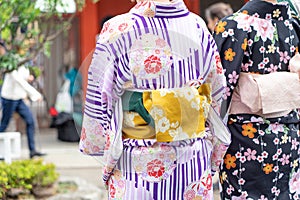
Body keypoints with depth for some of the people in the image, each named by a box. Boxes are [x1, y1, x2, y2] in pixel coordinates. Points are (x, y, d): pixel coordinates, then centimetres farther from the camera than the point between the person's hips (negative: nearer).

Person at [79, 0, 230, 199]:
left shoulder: (117, 32, -13)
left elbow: (99, 106, -7)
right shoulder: (199, 27, -2)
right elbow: (217, 101, 6)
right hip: (194, 164, 3)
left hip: (138, 166, -3)